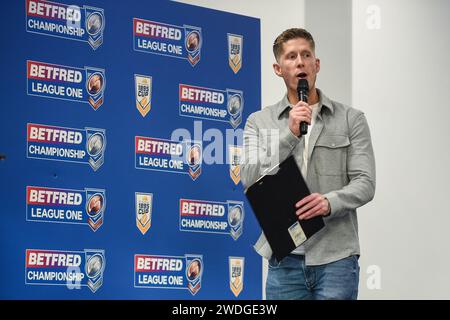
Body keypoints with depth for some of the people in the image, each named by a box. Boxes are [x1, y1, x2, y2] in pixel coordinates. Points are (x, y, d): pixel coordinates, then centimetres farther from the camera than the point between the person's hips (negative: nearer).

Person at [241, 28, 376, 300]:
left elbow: (365, 183, -1)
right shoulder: (259, 122, 9)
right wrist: (290, 135, -13)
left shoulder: (351, 119, 6)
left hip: (336, 257, -1)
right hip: (284, 258, 2)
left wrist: (330, 202, -22)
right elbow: (251, 181, -3)